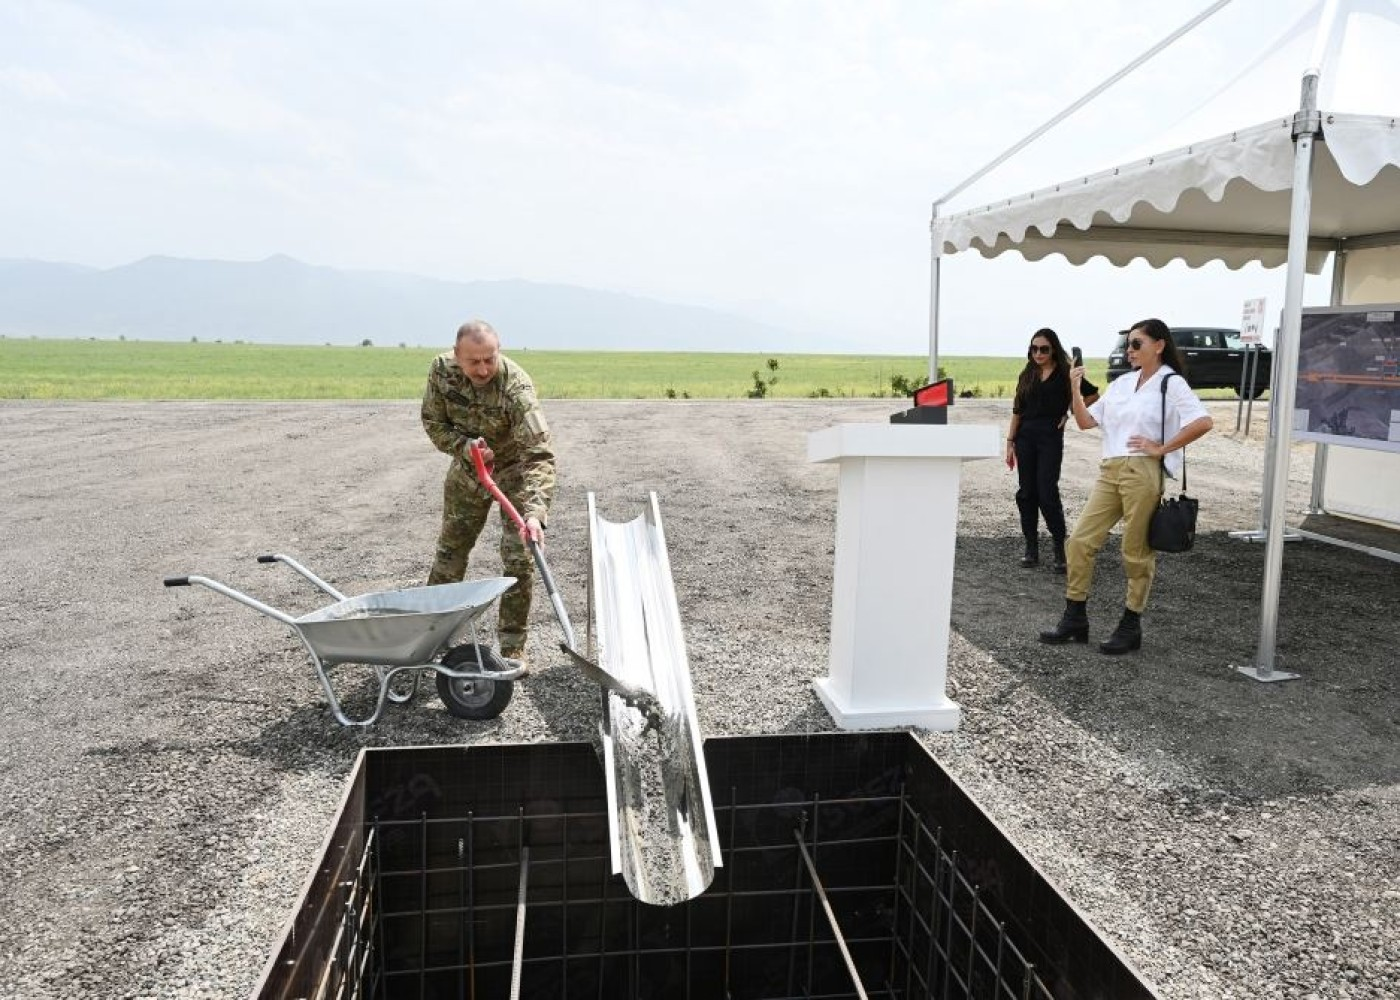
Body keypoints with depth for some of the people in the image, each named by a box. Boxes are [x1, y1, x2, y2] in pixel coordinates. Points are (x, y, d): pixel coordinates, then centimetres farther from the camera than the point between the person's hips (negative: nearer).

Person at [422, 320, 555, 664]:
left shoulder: (516, 387, -35)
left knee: (519, 560, -7)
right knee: (450, 549, 14)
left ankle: (511, 647, 7)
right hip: (466, 470, 4)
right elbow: (433, 423, -7)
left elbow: (539, 455, -40)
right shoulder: (442, 369, -20)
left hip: (513, 470, -4)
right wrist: (465, 446, -27)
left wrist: (535, 512, -53)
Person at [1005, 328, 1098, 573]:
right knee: (1027, 493, 5)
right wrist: (1010, 442, 6)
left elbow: (1093, 394, 3)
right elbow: (1017, 410, 10)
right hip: (1026, 437, 4)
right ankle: (1031, 548, 13)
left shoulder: (1065, 374, -1)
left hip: (1051, 437, -4)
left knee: (1047, 493, -9)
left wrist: (1070, 413, -4)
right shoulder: (1027, 375, 10)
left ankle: (1060, 549, 1)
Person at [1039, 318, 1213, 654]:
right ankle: (1075, 620, 10)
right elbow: (1086, 421, 15)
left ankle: (1131, 627, 14)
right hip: (1110, 471, 6)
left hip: (1143, 472, -6)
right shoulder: (1121, 383, 16)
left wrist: (1162, 448, -13)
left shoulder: (1171, 383, -3)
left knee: (1137, 552, 2)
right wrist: (1075, 390, 2)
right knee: (1080, 541, 1)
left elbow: (1203, 421, -16)